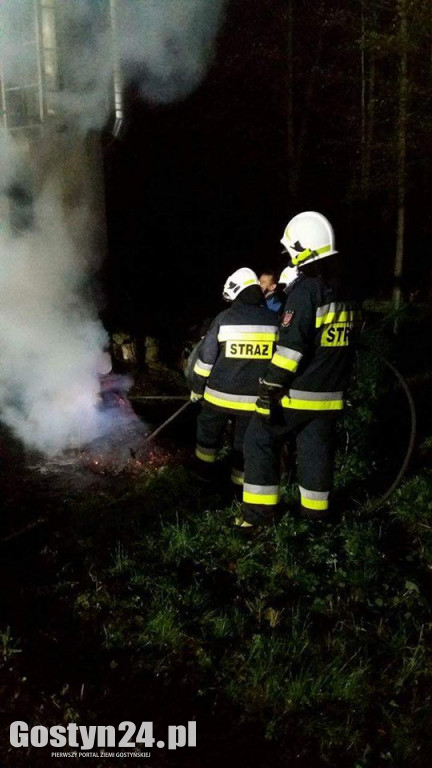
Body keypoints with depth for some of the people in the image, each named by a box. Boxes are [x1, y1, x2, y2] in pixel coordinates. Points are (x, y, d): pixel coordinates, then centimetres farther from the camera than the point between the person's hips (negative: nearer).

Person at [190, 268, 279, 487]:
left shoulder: (224, 318, -7)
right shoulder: (273, 321, -1)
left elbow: (207, 357, -4)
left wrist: (197, 388, 8)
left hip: (221, 394, -1)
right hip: (255, 398, 1)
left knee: (209, 430, 22)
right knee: (246, 441, 12)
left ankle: (205, 471, 36)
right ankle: (240, 483, 19)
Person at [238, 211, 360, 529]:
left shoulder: (304, 291, -15)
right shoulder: (343, 293, 12)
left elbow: (290, 346, -21)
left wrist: (270, 388, -18)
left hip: (296, 393, -7)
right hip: (329, 394, 8)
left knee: (260, 440, 4)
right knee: (317, 450, 13)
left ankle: (259, 510, 7)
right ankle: (317, 514, 22)